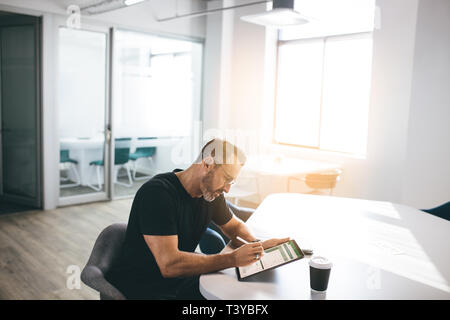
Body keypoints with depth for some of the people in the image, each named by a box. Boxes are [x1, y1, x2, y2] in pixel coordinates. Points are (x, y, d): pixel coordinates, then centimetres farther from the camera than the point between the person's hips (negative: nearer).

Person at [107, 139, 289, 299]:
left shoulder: (211, 192, 1)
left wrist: (256, 244, -4)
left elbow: (234, 226, 18)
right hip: (141, 291, -7)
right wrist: (233, 259, -29)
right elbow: (169, 264, -30)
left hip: (184, 283, 7)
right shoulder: (157, 193, -24)